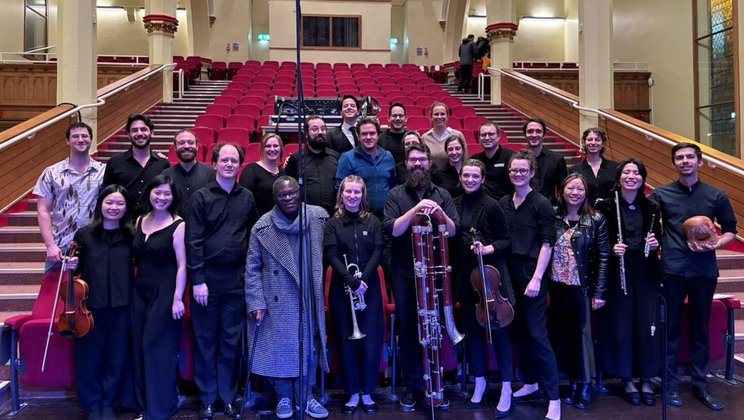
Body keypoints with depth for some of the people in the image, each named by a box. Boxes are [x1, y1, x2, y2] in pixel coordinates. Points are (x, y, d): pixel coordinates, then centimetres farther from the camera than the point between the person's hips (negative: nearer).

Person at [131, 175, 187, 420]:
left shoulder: (178, 225, -10)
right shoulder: (140, 221, 8)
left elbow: (181, 265, -13)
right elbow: (136, 258, 12)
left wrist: (177, 299, -17)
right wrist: (134, 287, 7)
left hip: (165, 292, -6)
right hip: (140, 291, 6)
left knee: (158, 347, 0)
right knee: (140, 347, 11)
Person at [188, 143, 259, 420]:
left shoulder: (247, 197, 7)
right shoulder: (201, 197, -1)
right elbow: (194, 241, -5)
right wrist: (198, 280, -10)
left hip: (237, 279, 2)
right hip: (208, 277, -2)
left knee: (231, 340, 10)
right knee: (206, 340, 7)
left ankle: (227, 396, 23)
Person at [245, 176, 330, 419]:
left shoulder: (319, 216, -2)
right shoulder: (262, 227, -5)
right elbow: (252, 268, -2)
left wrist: (318, 288, 4)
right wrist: (256, 302, -9)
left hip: (308, 299, 2)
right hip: (277, 301, -1)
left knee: (309, 346, 8)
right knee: (280, 348, 5)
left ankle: (306, 395, 26)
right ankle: (284, 397, 25)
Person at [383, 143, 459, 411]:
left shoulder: (442, 194, 5)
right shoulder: (396, 194, 0)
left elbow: (454, 231, -2)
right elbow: (392, 230, -12)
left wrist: (440, 213, -20)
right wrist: (416, 209, -22)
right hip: (405, 272, -1)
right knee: (407, 329, 7)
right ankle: (411, 386, 21)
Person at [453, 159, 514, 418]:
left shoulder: (491, 205, -8)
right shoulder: (455, 205, 3)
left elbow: (507, 241, -5)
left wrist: (488, 248, -20)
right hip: (466, 274, 4)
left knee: (497, 328, 2)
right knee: (472, 327, 12)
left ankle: (506, 389, 13)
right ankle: (479, 382, 29)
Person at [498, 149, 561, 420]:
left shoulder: (541, 204, -6)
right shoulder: (503, 203, 8)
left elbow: (547, 244, -10)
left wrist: (537, 277, -16)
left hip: (532, 274, -5)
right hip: (510, 273, 5)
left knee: (537, 333, -6)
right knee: (519, 330, 12)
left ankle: (553, 397, 3)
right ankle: (530, 382, 29)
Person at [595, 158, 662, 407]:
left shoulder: (651, 207, 5)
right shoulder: (606, 206, -3)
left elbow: (658, 238, 14)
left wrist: (655, 244, -7)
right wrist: (612, 249, -18)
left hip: (646, 273, 2)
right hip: (618, 273, -2)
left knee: (647, 325, 4)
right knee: (620, 326, 2)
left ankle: (646, 379, 21)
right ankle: (626, 379, 19)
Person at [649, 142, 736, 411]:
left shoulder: (716, 196, 4)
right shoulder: (661, 194, 1)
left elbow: (731, 230, 10)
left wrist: (715, 245, -8)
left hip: (704, 271, 1)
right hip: (672, 269, -1)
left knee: (700, 328, 11)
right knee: (671, 327, 5)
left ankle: (700, 384, 23)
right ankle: (671, 383, 17)